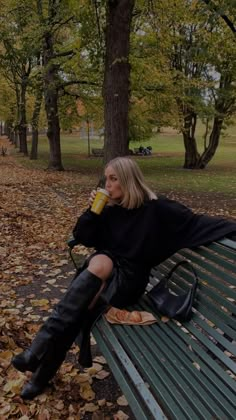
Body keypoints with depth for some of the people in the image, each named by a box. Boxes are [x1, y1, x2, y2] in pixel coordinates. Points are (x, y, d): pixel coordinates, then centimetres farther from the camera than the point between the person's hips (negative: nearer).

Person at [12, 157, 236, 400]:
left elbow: (195, 222, -10)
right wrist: (92, 211, -9)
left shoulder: (154, 208, -8)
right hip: (105, 264, 3)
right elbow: (82, 238, 7)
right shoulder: (108, 207, 6)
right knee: (100, 262, -34)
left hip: (129, 275, -3)